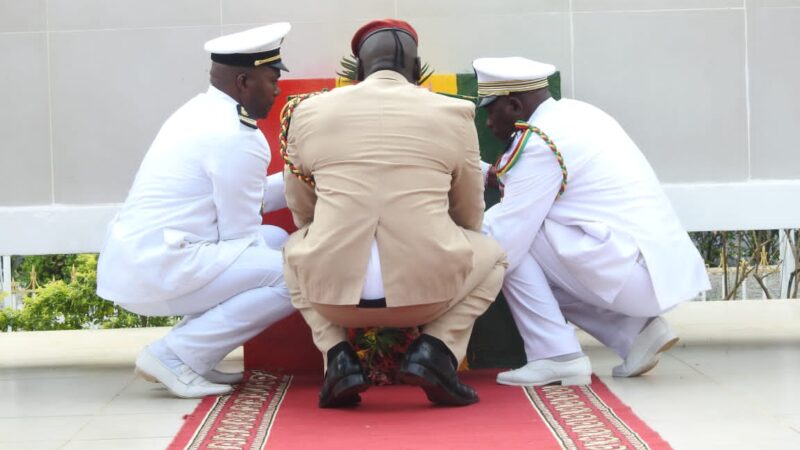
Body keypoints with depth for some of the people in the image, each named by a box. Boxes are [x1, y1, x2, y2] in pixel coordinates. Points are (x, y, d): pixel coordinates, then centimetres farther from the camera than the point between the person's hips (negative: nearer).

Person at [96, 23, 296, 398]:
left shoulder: (200, 113, 14)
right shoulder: (237, 138, -16)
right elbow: (238, 233, -11)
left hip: (131, 259, 10)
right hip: (159, 270, -10)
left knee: (275, 241, 19)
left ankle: (193, 355, 12)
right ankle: (175, 355, -9)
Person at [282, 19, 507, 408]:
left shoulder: (310, 111, 9)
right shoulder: (454, 113, 7)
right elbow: (470, 216, 19)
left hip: (335, 288, 1)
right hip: (425, 288, -1)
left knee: (294, 249, 34)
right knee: (492, 255, 29)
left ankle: (337, 355, 12)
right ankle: (436, 347, 5)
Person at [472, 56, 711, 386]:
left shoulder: (539, 143, -13)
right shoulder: (575, 113, 14)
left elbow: (502, 244, -13)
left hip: (632, 277, -9)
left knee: (515, 240, -6)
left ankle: (556, 357, -7)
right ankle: (636, 331, 12)